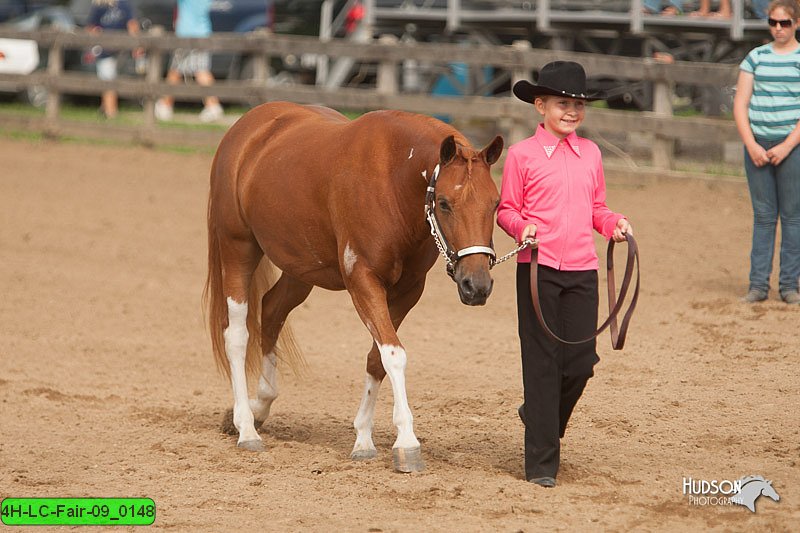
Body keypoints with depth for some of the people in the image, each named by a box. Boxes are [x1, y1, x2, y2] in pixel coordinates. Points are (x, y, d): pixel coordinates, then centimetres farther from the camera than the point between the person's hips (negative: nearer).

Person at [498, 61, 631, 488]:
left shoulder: (590, 153, 11)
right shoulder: (522, 154, -2)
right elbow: (506, 209, 2)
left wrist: (614, 224, 0)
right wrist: (522, 227, -17)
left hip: (582, 270, 4)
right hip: (538, 269, -4)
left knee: (581, 361, 1)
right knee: (542, 363, -2)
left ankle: (542, 418, 31)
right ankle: (541, 463, 4)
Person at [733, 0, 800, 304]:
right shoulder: (756, 57, 11)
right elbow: (740, 105, 8)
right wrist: (752, 145, -5)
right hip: (757, 145, 2)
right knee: (763, 216, 4)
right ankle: (758, 285, 6)